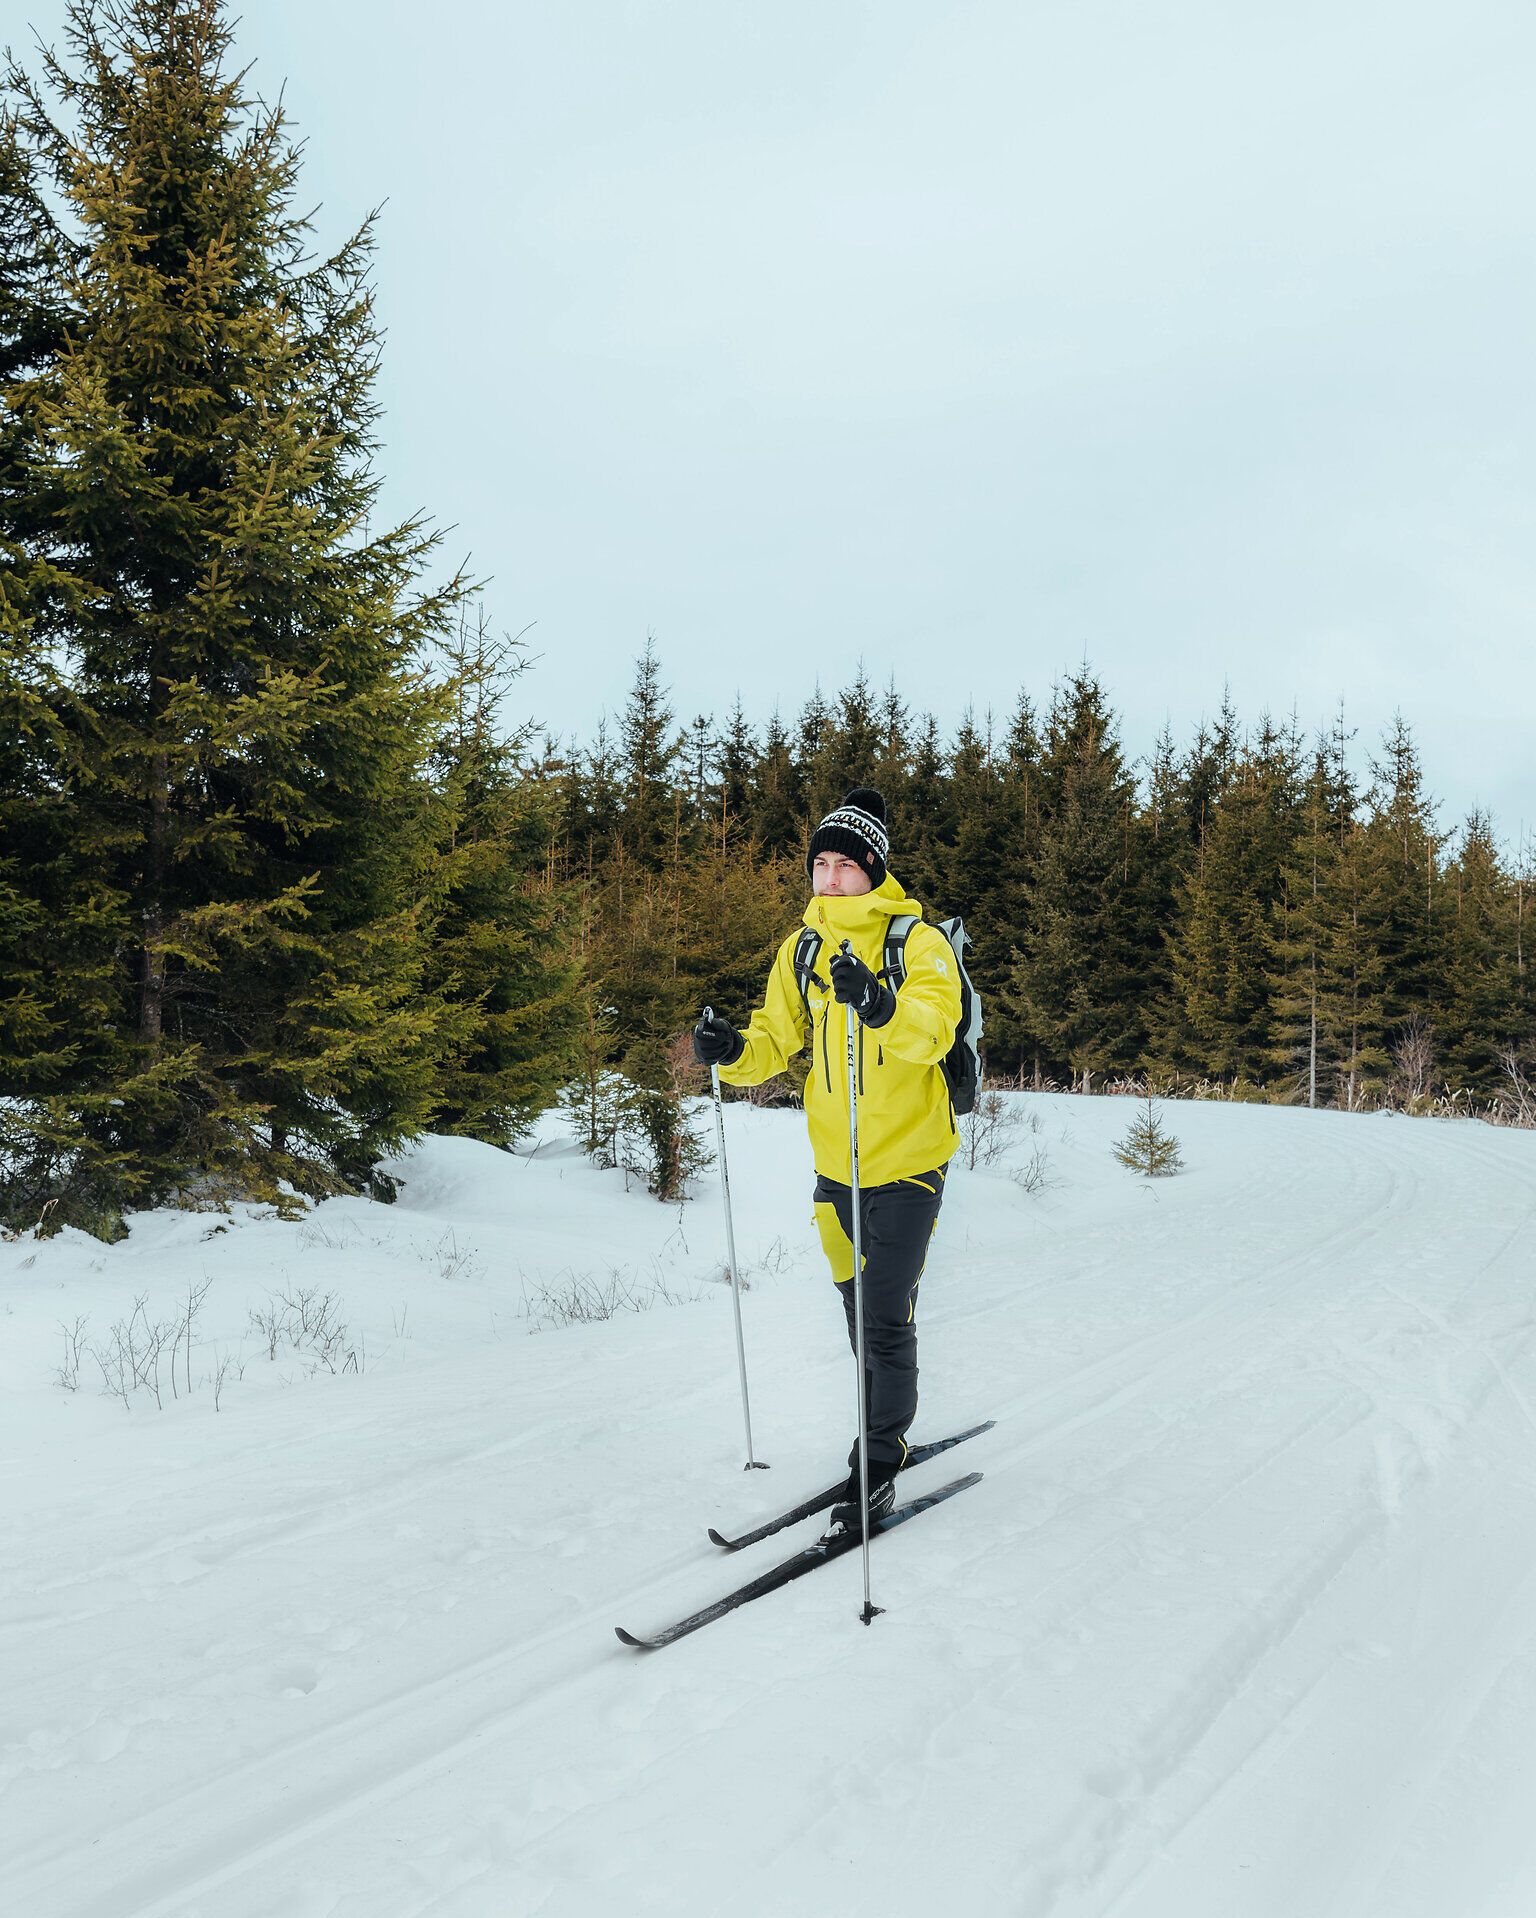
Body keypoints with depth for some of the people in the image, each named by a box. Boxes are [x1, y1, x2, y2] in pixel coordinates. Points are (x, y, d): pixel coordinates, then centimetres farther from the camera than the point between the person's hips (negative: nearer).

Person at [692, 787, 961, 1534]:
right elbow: (778, 1039, 4)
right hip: (834, 1162, 6)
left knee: (886, 1318, -1)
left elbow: (934, 1030, -26)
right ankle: (888, 1434, 39)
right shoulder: (802, 949, 6)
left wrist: (881, 1006, -45)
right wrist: (734, 1051, -16)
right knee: (860, 1312, 19)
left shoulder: (916, 941, -11)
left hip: (906, 1160, -5)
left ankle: (878, 1465, 17)